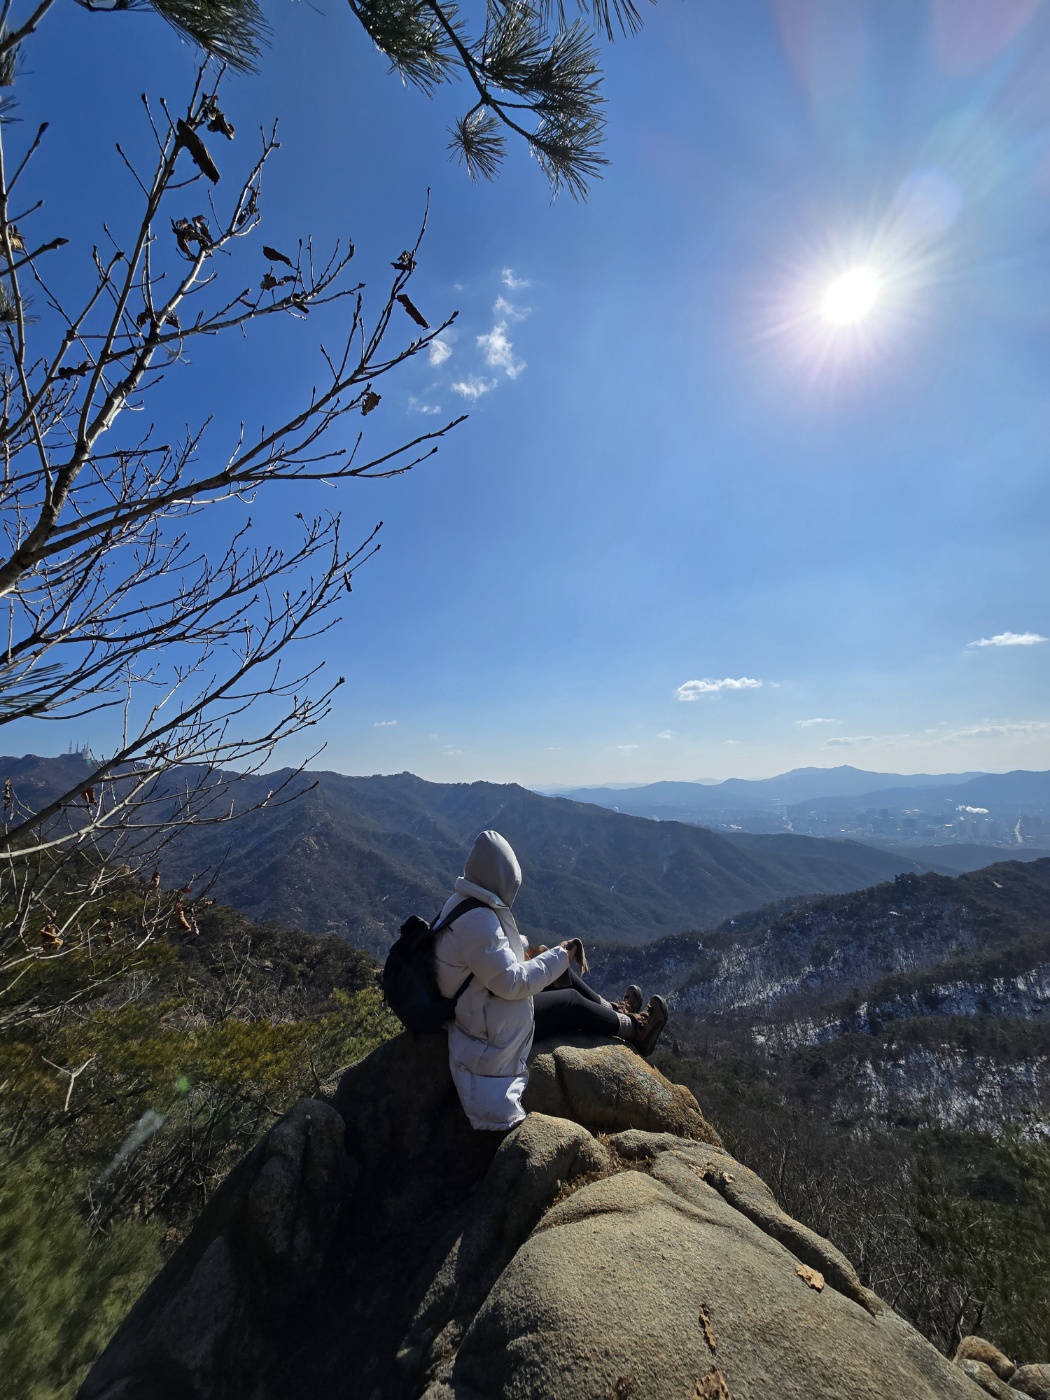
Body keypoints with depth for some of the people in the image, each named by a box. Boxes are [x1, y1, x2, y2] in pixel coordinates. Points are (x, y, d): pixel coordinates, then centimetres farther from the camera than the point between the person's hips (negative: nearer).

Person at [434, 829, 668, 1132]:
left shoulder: (461, 901, -5)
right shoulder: (479, 921, -36)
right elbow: (513, 983, -30)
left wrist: (522, 955, 5)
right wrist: (558, 956, -20)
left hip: (473, 1004, 9)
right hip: (491, 1023, -8)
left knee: (561, 972, 13)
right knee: (573, 1002, 5)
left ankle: (613, 1010, 33)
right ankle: (635, 1029, 28)